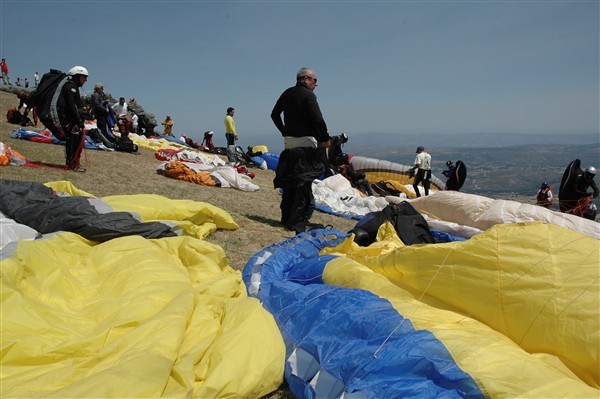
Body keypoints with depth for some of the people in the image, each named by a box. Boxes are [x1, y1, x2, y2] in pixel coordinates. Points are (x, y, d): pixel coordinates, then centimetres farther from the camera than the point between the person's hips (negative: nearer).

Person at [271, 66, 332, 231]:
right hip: (305, 142, -8)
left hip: (289, 141, 8)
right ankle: (297, 221, -8)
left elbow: (274, 114, 23)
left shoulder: (287, 93, 14)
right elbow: (318, 120, -18)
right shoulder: (308, 95, -10)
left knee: (289, 179, 14)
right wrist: (325, 139, -6)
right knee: (304, 182, -6)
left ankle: (286, 216, 21)